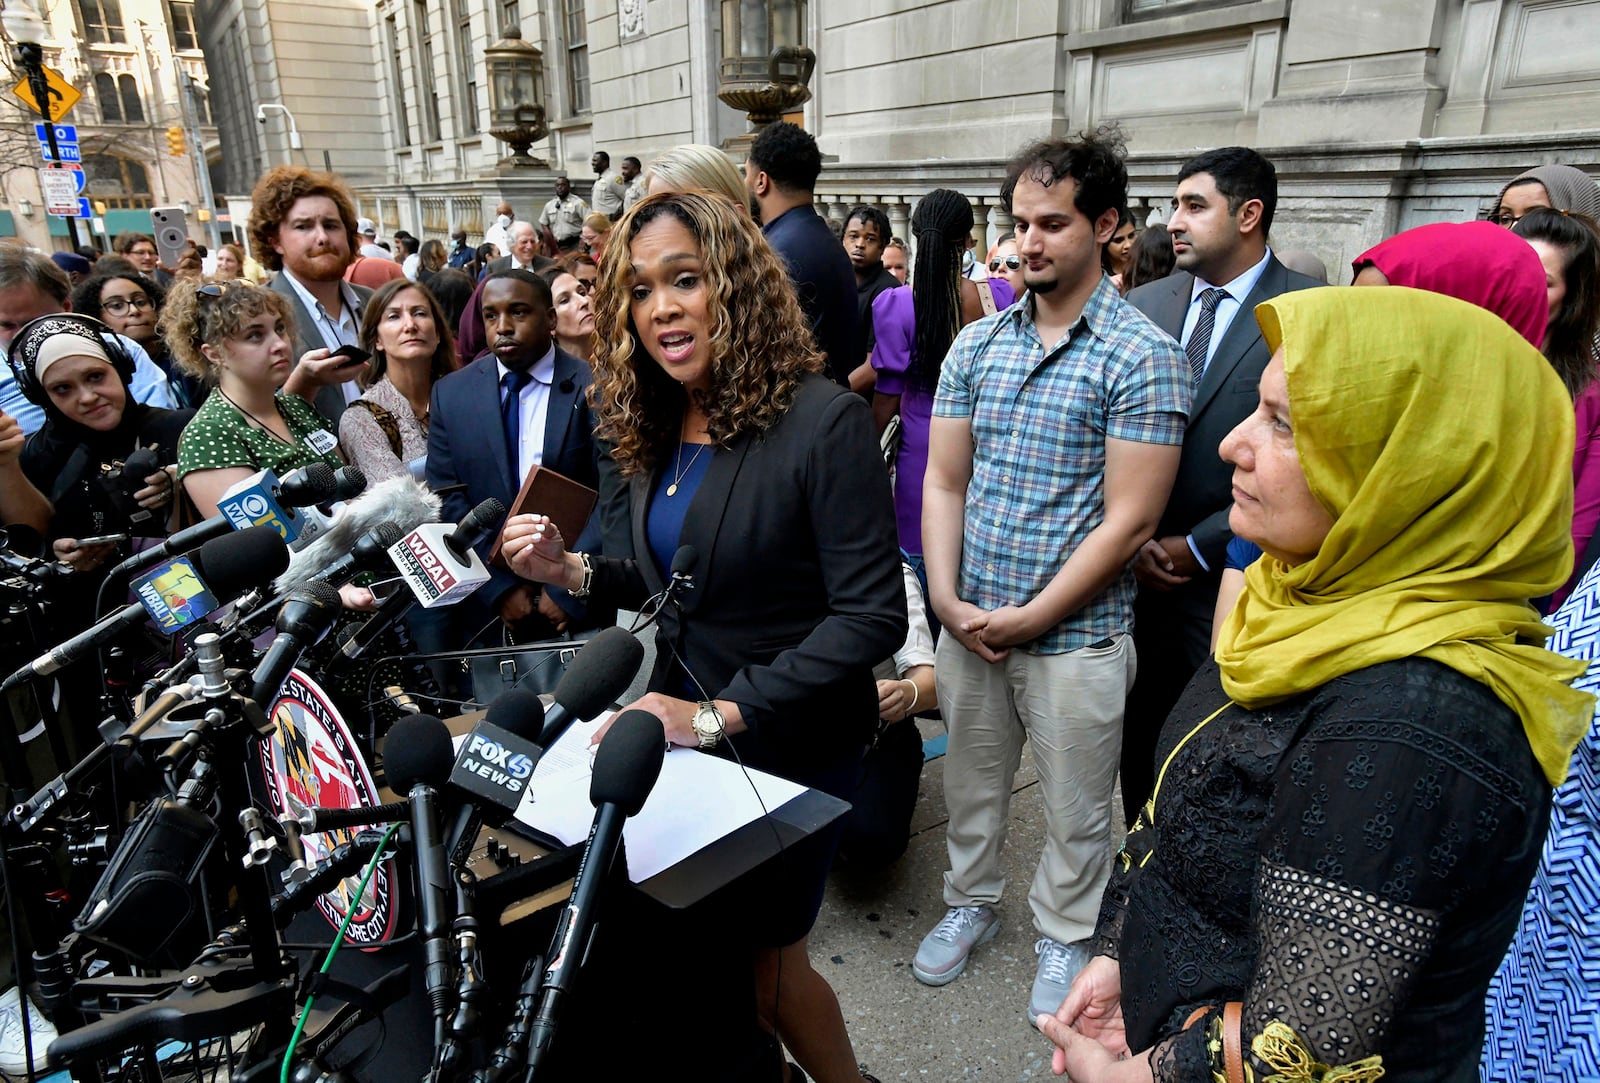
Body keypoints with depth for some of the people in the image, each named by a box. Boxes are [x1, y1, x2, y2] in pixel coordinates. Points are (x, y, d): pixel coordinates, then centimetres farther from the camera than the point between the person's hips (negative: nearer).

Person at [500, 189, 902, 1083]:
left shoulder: (823, 421, -21)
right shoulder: (657, 427, 2)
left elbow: (872, 615, -24)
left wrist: (720, 714, -26)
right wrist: (575, 570, -6)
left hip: (789, 742, -6)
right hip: (683, 725, 7)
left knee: (760, 952, 9)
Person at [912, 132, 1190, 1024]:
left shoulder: (1143, 356, -11)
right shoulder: (977, 345, 4)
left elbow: (1128, 521, -14)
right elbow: (944, 483, 5)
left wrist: (1031, 618, -15)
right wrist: (946, 597, -7)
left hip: (1076, 636, -4)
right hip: (968, 622, 4)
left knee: (1075, 808, 15)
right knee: (972, 780, 21)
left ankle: (1063, 934, 39)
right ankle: (972, 901, 45)